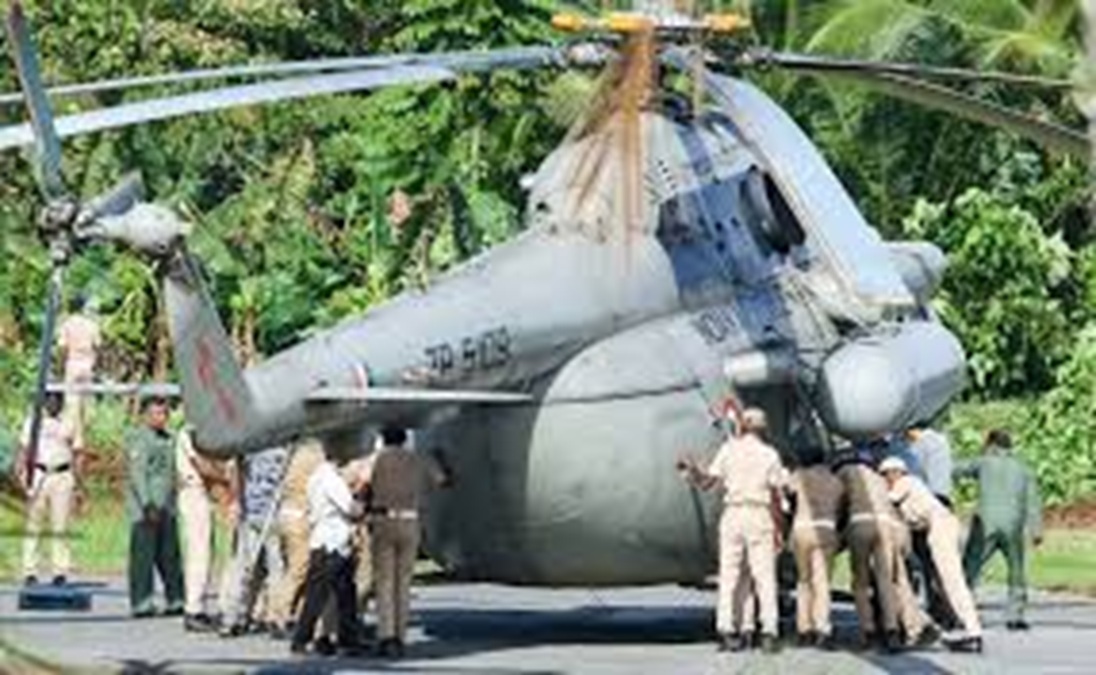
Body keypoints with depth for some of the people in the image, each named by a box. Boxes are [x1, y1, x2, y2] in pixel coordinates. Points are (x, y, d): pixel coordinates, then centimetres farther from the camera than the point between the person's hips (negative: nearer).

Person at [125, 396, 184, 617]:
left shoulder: (168, 439, 18)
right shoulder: (137, 438, -6)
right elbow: (137, 474, -13)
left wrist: (173, 504, 22)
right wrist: (147, 504, -20)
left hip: (167, 508, 7)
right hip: (145, 507, -7)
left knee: (170, 555, 7)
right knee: (143, 555, -6)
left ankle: (176, 600, 10)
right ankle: (141, 603, -6)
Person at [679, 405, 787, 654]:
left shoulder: (729, 449, 5)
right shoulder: (769, 454, 4)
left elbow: (707, 482, 2)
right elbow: (775, 495, 2)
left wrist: (692, 471, 19)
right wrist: (778, 528, 6)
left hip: (733, 513, 1)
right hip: (759, 515, -1)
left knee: (729, 574, 4)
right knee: (764, 575, -1)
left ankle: (726, 629, -1)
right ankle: (769, 630, -9)